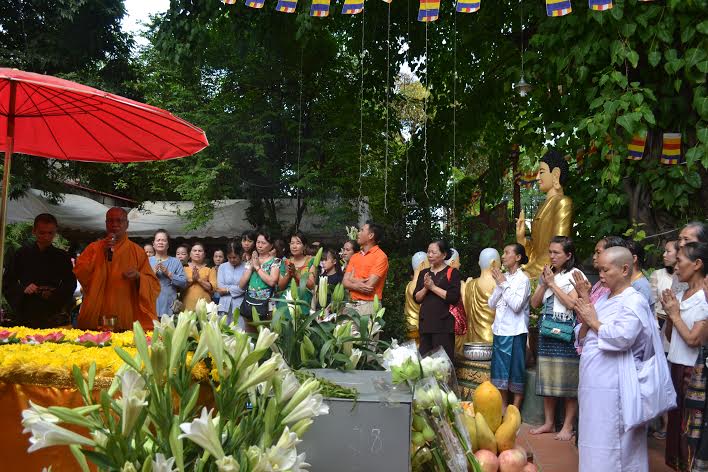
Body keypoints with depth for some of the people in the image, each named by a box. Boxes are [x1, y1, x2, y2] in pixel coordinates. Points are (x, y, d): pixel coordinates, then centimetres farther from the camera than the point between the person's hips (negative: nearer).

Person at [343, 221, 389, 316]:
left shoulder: (380, 257, -9)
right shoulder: (354, 257, 13)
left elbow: (369, 286, -15)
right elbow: (345, 282, 5)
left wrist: (353, 280, 2)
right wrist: (357, 286, -15)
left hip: (368, 305, -6)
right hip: (351, 304, 6)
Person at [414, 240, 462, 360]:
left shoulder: (452, 273, -1)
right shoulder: (423, 273, 15)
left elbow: (454, 298, -12)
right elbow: (417, 298, 11)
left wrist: (433, 287, -11)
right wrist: (425, 288, -7)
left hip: (444, 324, -5)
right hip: (425, 323, 5)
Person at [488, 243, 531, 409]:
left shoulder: (523, 279, -8)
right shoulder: (503, 277, 9)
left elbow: (516, 305, -19)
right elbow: (491, 304, 7)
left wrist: (503, 284, -14)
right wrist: (499, 284, -6)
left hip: (515, 332, -6)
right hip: (500, 330, 7)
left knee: (516, 371, 2)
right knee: (500, 370, 12)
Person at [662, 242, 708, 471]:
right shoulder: (679, 296, 7)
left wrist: (675, 315, -10)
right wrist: (669, 314, -3)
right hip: (676, 366, 8)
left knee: (688, 427, 3)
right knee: (675, 420, 16)